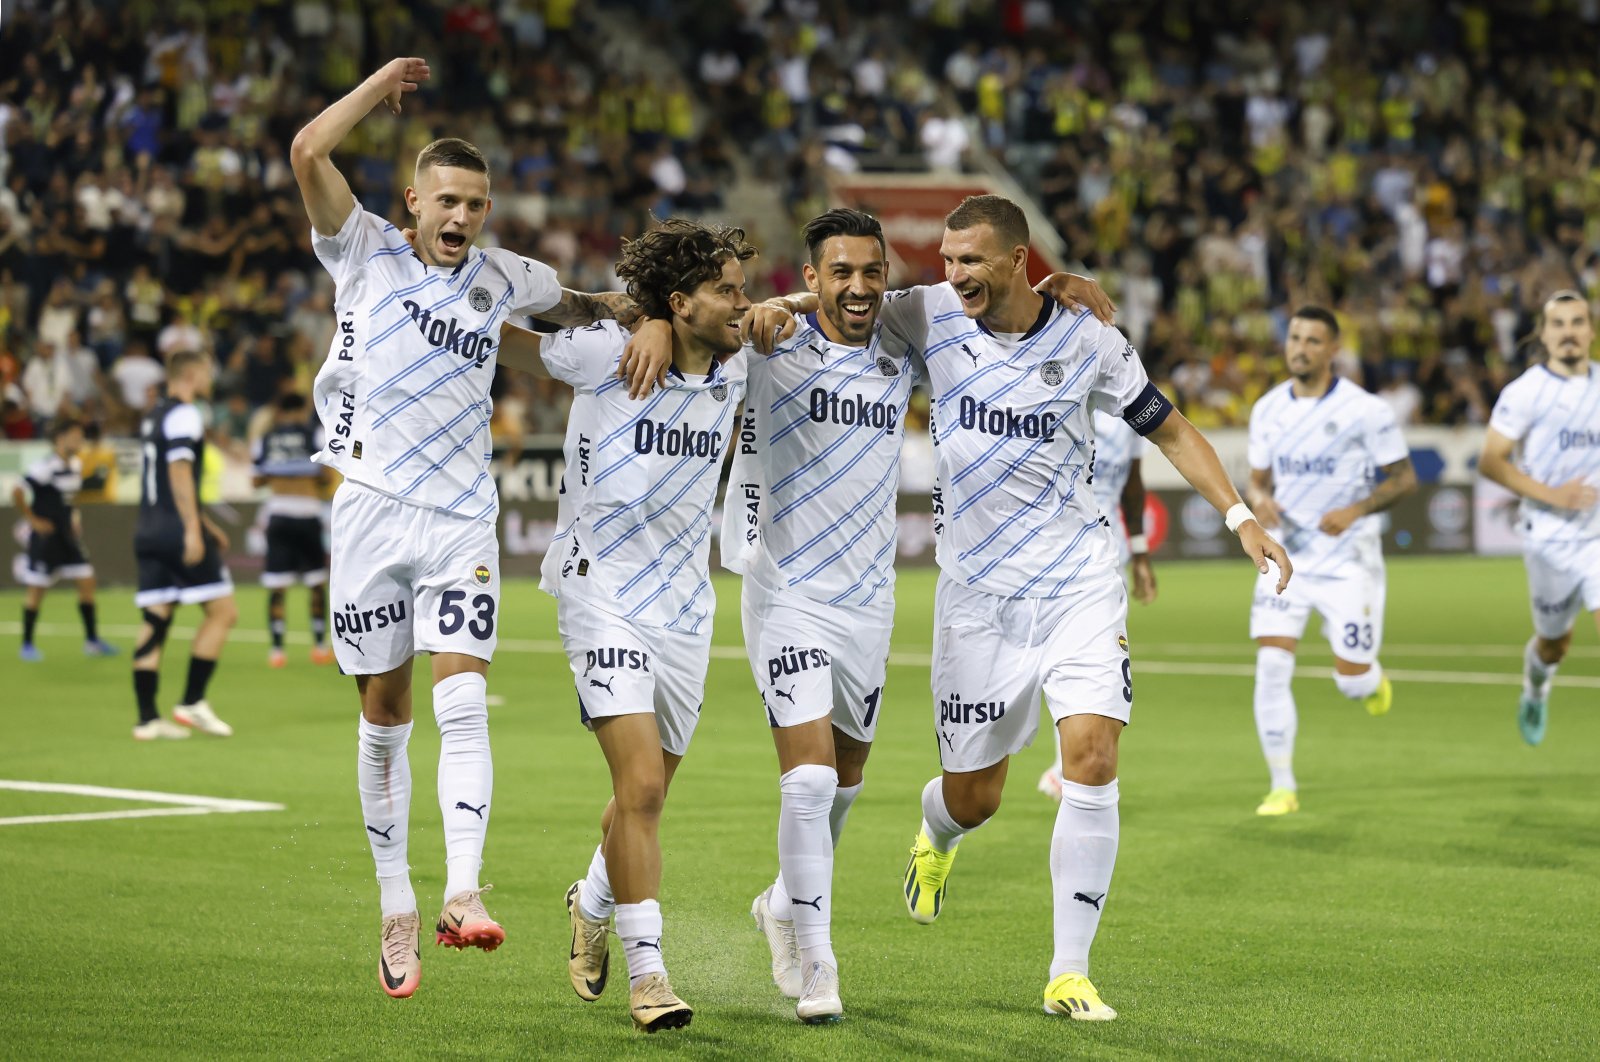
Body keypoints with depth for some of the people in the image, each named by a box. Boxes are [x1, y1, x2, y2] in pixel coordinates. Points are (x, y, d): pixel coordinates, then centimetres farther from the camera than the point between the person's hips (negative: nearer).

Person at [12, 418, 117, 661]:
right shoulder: (45, 467, -19)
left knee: (86, 581, 4)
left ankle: (92, 640, 13)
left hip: (67, 535, 8)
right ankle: (27, 645, 9)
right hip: (45, 534, -8)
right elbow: (17, 492, -21)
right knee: (36, 588, -1)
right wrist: (32, 519, -15)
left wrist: (73, 516, 11)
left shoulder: (75, 466, 7)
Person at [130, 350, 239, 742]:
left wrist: (204, 524, 33)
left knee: (154, 621, 5)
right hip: (177, 530, -9)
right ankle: (192, 702, -4)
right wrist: (193, 529, -21)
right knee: (223, 611, -1)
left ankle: (147, 718, 2)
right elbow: (180, 472, -18)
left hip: (149, 530, 9)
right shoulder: (184, 415, -8)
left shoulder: (154, 416, 21)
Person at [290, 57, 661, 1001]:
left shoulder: (503, 280, 10)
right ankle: (397, 907, 14)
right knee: (384, 717, 4)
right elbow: (309, 151, -13)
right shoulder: (367, 254, 1)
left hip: (462, 519, 1)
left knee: (463, 702, -15)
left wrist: (643, 313, 11)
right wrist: (385, 82, -2)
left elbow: (580, 305, 30)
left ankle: (464, 894, -24)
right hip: (371, 511, -1)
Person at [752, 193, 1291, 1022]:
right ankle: (936, 836, 48)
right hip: (977, 594, 1)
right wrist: (777, 309, -17)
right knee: (971, 798, 7)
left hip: (1079, 585, -1)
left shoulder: (1086, 339, -4)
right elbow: (844, 297, 6)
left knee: (1092, 766, -16)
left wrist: (1239, 516, -1)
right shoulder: (932, 315, -4)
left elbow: (1170, 430, 7)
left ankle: (1069, 976, -5)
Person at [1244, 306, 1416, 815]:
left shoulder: (1366, 410, -11)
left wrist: (1356, 510, -21)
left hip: (1348, 559, -3)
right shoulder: (1268, 409, 3)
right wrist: (1260, 499, -10)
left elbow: (1404, 478, -5)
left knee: (1351, 680, -2)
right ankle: (1282, 786, -2)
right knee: (1271, 665, -11)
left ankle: (1372, 678, 38)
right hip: (1287, 557, 3)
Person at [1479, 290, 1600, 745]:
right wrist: (1551, 494, -19)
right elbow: (1490, 461, -11)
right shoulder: (1525, 393, -9)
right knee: (1554, 641, 15)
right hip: (1550, 537, -2)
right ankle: (1535, 692, 49)